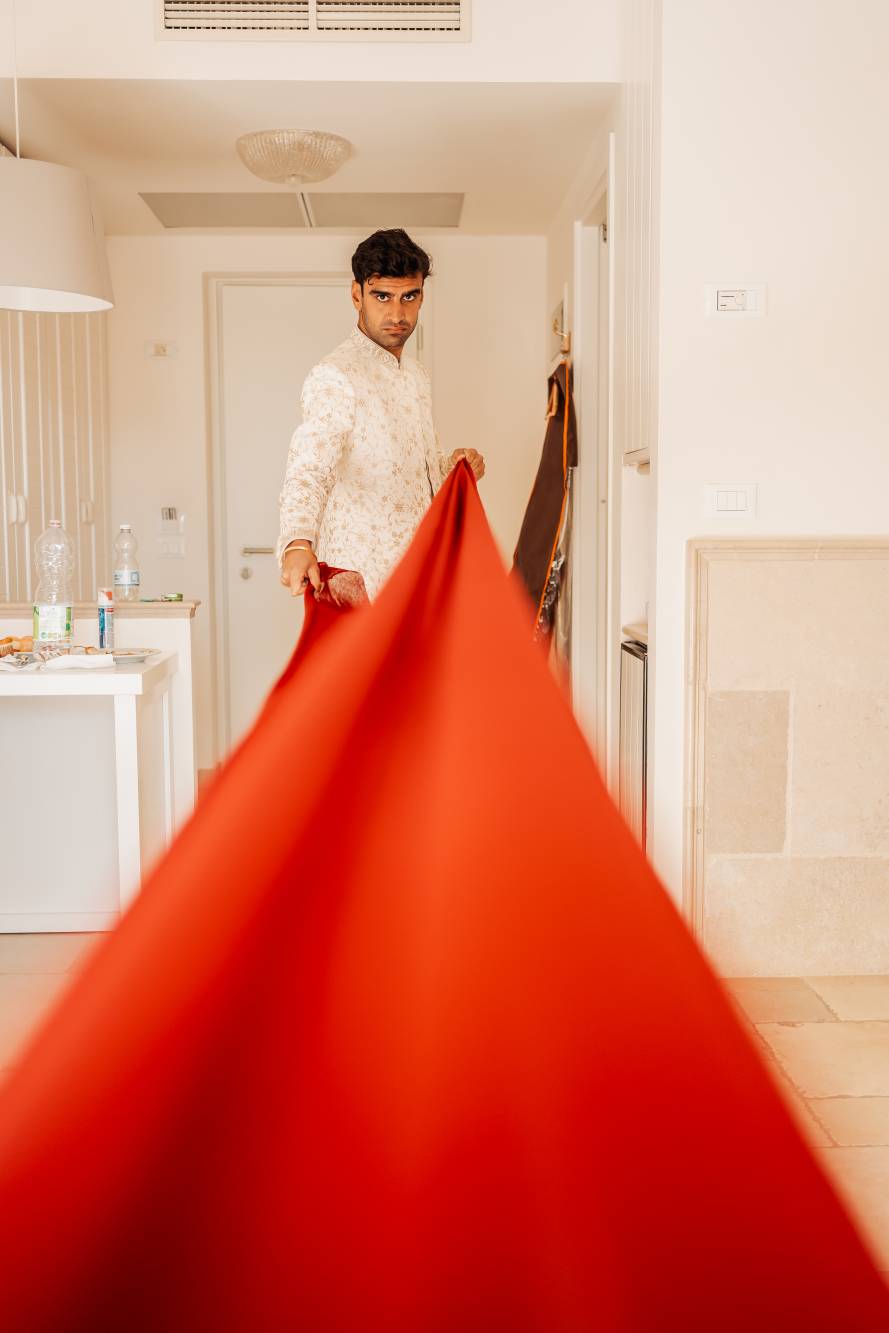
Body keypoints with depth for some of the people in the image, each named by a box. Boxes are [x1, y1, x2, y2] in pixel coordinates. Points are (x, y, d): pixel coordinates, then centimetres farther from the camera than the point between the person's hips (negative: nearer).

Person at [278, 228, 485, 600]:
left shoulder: (416, 376, 14)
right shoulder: (334, 377, -14)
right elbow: (308, 470, -28)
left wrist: (452, 465, 5)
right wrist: (298, 544, -46)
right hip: (362, 584, -8)